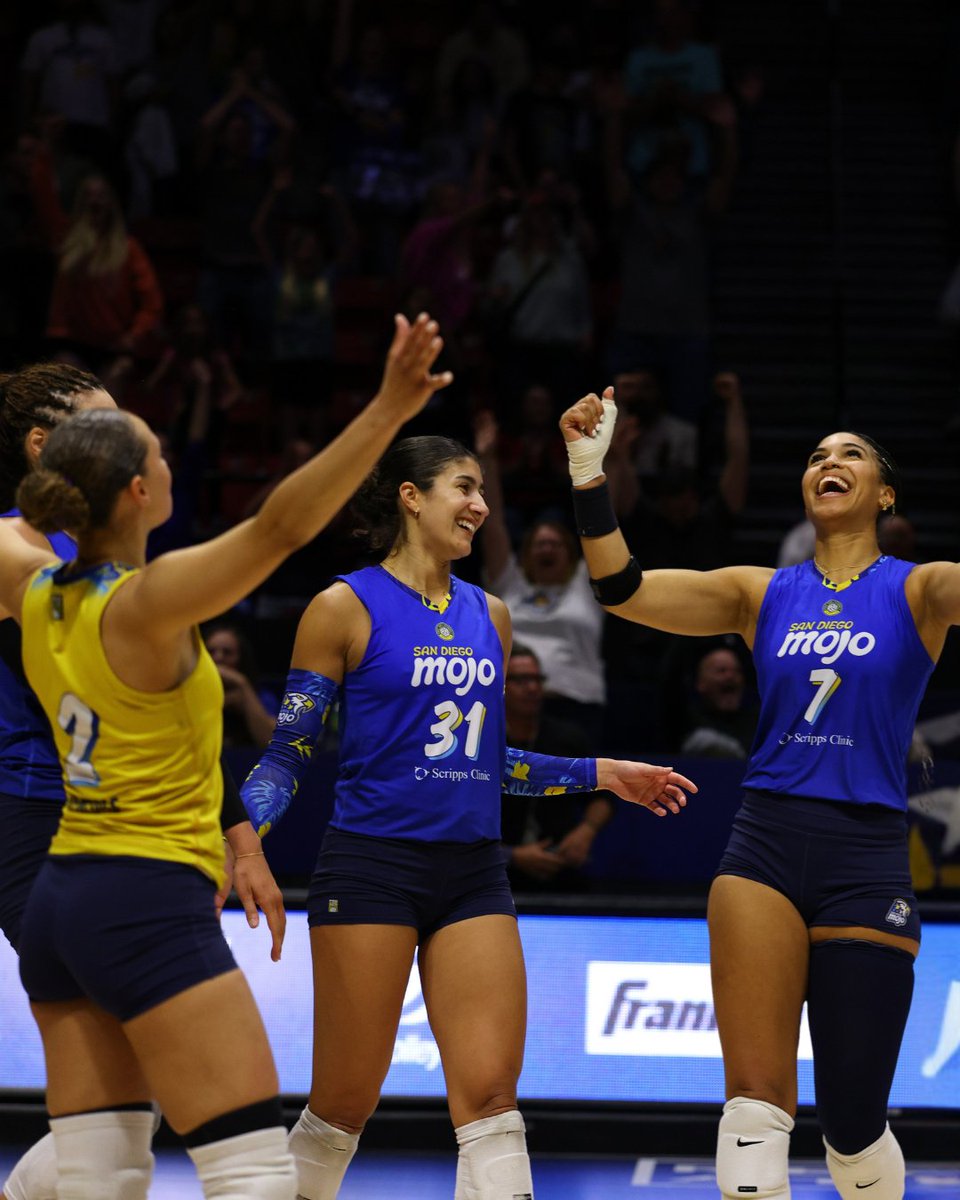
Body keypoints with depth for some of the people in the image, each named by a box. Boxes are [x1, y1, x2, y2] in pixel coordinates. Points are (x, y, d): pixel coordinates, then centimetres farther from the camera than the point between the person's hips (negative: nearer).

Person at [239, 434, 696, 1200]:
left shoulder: (490, 616, 13)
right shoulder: (348, 607, -3)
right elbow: (290, 751, -3)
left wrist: (602, 774, 18)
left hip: (473, 875, 5)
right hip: (371, 868, -5)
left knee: (490, 1094, -5)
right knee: (345, 1104, 0)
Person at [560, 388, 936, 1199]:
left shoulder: (917, 590, 4)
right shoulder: (763, 593, 11)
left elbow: (952, 588, -21)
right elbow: (623, 589, 0)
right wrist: (590, 475, -13)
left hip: (868, 857, -2)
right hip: (766, 841, 2)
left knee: (854, 1125, 4)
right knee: (757, 1103, -11)